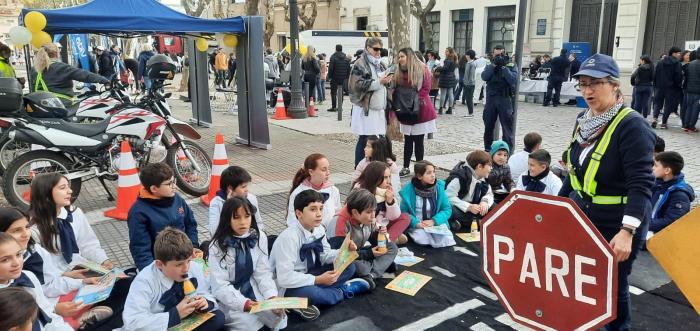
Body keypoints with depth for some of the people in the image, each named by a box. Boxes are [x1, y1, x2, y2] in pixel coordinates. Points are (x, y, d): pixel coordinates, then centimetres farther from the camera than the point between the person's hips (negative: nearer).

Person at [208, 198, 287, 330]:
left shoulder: (260, 237, -5)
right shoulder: (218, 246, -16)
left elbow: (263, 273, -5)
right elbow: (220, 286, -18)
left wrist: (272, 297, -21)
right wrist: (244, 303, -31)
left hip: (252, 289, 3)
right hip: (228, 296, -3)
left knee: (278, 317, -18)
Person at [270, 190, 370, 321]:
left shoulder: (319, 229, -5)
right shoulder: (289, 237, -28)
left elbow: (325, 256, 9)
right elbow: (285, 277, -30)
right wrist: (318, 280, -26)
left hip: (307, 275, 8)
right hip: (287, 286, -7)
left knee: (348, 267, 0)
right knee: (308, 293, -38)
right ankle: (343, 291, -6)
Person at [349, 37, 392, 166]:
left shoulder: (379, 64, 18)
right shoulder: (360, 64, -6)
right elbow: (358, 84, -17)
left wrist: (388, 80, 6)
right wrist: (379, 82, -19)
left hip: (379, 108, 7)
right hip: (365, 108, -7)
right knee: (364, 140, -3)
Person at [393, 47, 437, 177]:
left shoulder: (422, 69, -6)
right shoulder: (399, 72, 9)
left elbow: (426, 89, -12)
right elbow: (397, 91, 10)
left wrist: (414, 101, -18)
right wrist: (399, 104, -5)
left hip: (420, 112, -4)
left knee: (418, 141, 1)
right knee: (408, 140, 10)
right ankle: (405, 168, 17)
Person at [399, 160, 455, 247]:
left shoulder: (439, 187, -4)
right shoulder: (408, 190, -11)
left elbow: (447, 209, -1)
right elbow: (403, 212, -5)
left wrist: (434, 221, -17)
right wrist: (416, 223, -21)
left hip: (436, 224, 3)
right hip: (416, 226, -3)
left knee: (446, 239, -24)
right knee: (424, 240, -32)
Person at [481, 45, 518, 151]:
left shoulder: (511, 66, 3)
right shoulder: (490, 66, 12)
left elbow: (513, 79, -13)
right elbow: (484, 77, -6)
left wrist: (504, 67, -14)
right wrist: (494, 65, -12)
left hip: (505, 99, -3)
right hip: (491, 98, 3)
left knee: (507, 126, -3)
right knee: (488, 125, 9)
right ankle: (487, 149, 21)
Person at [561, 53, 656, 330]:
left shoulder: (631, 125, -18)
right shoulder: (584, 120, 5)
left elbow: (641, 184, -24)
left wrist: (627, 231, -33)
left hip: (616, 226, -6)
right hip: (580, 217, 7)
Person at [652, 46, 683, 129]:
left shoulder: (660, 63, 8)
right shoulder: (677, 63, -7)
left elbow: (655, 75, 8)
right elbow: (679, 76, -11)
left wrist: (655, 85, 13)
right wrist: (679, 85, 1)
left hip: (659, 87, 4)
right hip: (671, 88, -4)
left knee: (657, 103, 10)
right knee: (668, 105, 3)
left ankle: (655, 118, -12)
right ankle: (664, 123, 3)